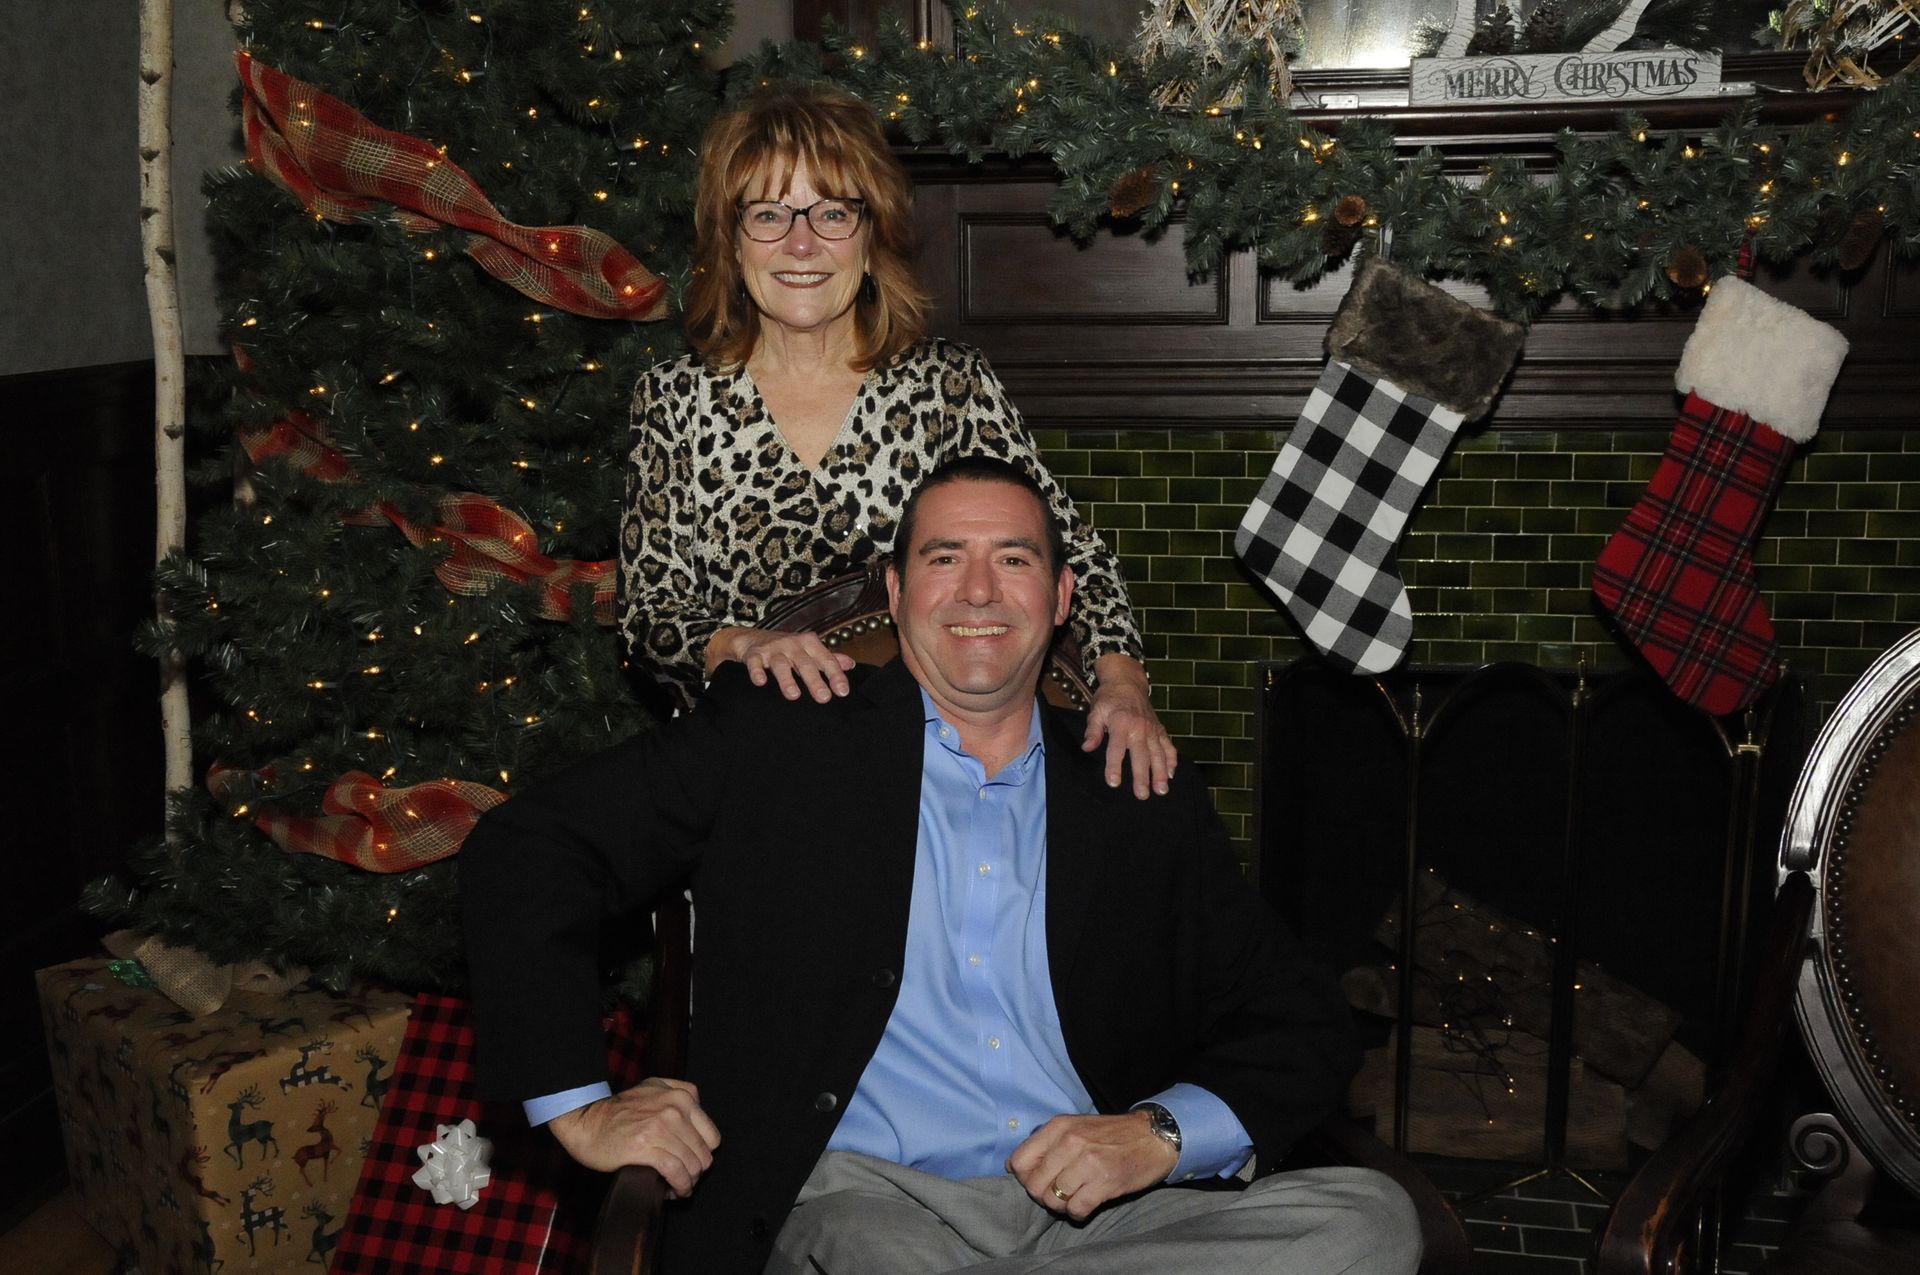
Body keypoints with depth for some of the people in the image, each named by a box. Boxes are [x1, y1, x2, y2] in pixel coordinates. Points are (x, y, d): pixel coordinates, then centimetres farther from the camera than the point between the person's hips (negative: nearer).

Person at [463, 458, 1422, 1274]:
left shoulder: (1144, 806, 14)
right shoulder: (783, 736, 7)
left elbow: (1306, 1027, 14)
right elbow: (523, 852, 5)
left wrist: (1161, 1133, -6)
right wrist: (581, 1109, -4)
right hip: (858, 1197, -4)